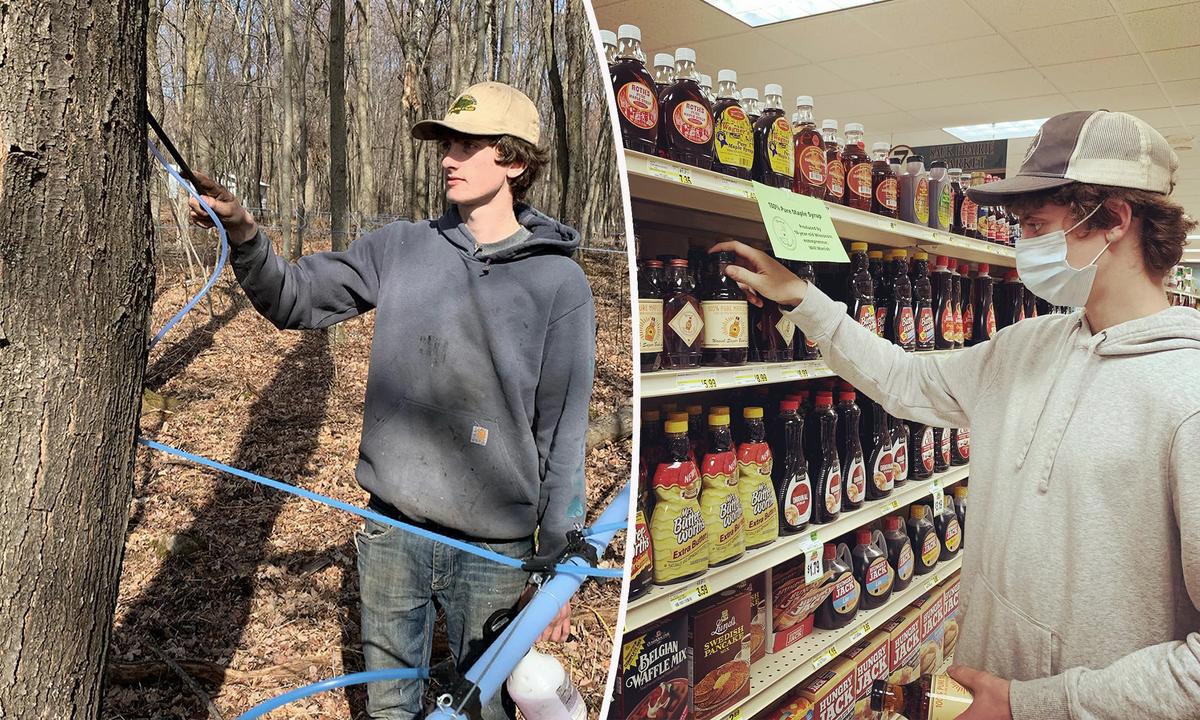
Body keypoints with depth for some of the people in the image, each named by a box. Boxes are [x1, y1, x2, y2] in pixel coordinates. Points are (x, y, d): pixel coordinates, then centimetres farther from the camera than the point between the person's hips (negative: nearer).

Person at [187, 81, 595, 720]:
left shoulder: (558, 281, -7)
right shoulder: (400, 248, 1)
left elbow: (563, 433, -6)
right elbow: (294, 300, 4)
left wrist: (557, 564, -4)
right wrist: (243, 236, -16)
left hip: (493, 550, -3)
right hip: (391, 531, 3)